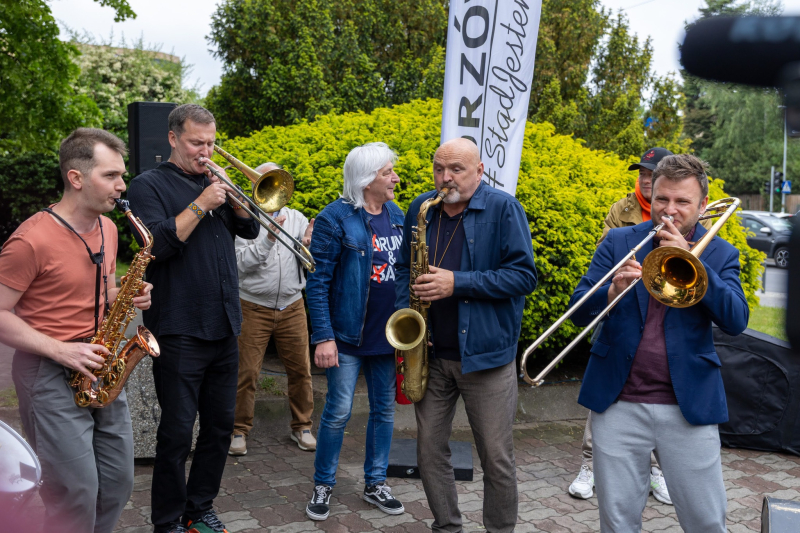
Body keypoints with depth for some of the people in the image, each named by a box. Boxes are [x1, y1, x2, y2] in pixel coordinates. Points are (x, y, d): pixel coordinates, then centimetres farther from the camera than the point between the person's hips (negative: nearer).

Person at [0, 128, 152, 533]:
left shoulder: (108, 228, 8)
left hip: (99, 366, 8)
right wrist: (60, 350, -21)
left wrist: (129, 297, 0)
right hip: (49, 373, -7)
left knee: (119, 483, 12)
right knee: (77, 492, -5)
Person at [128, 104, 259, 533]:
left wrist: (231, 195, -4)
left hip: (224, 328, 7)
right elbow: (158, 244, -16)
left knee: (220, 426, 14)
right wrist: (201, 204, -18)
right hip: (179, 331, -6)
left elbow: (250, 230, 11)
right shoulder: (149, 185, -2)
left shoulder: (212, 181, 16)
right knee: (177, 432, 0)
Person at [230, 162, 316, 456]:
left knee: (300, 370, 7)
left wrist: (308, 246, -19)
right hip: (254, 307, -3)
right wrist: (269, 238, -23)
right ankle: (240, 429, 16)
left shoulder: (297, 218, 7)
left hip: (292, 307, 3)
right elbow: (242, 263, -13)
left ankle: (301, 426, 24)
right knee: (246, 372, 0)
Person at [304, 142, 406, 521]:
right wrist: (323, 337, -17)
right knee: (339, 412, 1)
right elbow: (317, 281, -12)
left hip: (389, 335, 6)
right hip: (348, 335, -6)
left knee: (384, 410, 13)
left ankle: (375, 484, 28)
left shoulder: (397, 215, 8)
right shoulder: (335, 218, -11)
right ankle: (323, 486, 20)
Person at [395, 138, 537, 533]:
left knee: (497, 458, 5)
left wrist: (457, 283, -19)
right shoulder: (420, 208, 7)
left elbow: (524, 275, -13)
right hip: (431, 354, 5)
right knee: (429, 449, 12)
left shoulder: (503, 209, -7)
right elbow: (404, 268, 16)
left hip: (486, 353, -4)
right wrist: (404, 313, -1)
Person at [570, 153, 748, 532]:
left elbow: (736, 322, -11)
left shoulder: (720, 254, 4)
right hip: (618, 404, 0)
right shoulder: (618, 242, 3)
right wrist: (613, 291, -22)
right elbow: (579, 312, -1)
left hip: (689, 405, 0)